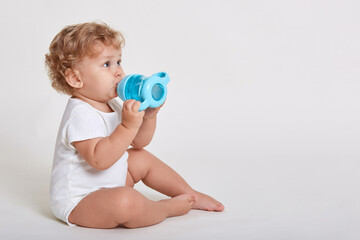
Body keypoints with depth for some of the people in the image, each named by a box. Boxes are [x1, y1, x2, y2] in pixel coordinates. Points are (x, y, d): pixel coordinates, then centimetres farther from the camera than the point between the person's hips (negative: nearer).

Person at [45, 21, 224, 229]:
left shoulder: (112, 104, 6)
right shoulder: (80, 114, -26)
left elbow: (139, 142, 12)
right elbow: (99, 159, -37)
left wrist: (149, 116, -6)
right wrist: (128, 125, -40)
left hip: (108, 185, 11)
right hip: (77, 202, -11)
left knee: (142, 158, 19)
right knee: (125, 202, -37)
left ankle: (190, 195, 32)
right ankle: (169, 207, -8)